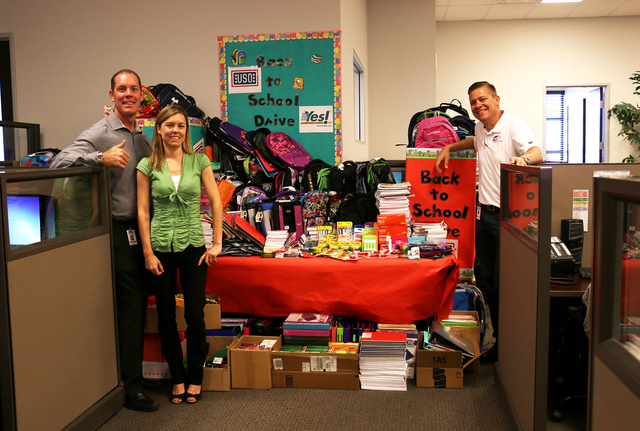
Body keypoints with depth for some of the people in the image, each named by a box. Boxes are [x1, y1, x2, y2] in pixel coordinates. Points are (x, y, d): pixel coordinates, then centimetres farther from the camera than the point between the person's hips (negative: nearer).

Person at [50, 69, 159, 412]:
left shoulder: (143, 137, 16)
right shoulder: (99, 134, -8)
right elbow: (59, 164, -20)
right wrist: (101, 158, -30)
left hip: (140, 230, 8)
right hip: (118, 232, -8)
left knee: (138, 305, 13)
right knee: (129, 307, -5)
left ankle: (132, 377, 26)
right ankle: (130, 387, 6)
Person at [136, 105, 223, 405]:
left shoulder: (199, 161, 1)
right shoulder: (147, 166, 0)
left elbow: (216, 202, 2)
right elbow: (142, 211, -1)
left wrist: (217, 243, -2)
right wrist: (148, 253, -6)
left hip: (192, 246, 0)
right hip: (161, 247, 0)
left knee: (195, 317, 3)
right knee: (166, 318, 9)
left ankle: (195, 377, 22)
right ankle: (177, 377, 25)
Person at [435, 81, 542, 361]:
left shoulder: (514, 126, -11)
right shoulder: (481, 128, 15)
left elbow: (537, 153, -26)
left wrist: (524, 158, -48)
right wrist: (449, 147, 27)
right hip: (484, 212, 9)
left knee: (503, 283, -6)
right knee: (485, 280, 13)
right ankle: (498, 340, 24)